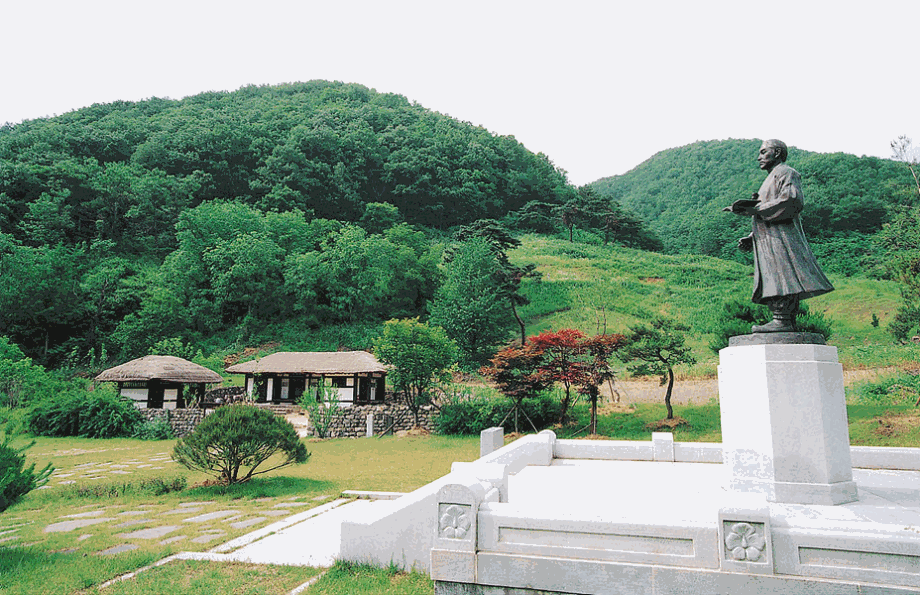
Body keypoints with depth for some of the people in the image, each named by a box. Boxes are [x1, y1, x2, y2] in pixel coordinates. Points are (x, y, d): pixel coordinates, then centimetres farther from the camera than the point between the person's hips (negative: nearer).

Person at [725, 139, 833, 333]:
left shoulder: (785, 172, 2)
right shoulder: (772, 179, 31)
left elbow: (792, 201, -16)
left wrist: (755, 208, -18)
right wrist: (751, 238, 15)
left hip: (781, 236, -9)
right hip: (769, 240, 9)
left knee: (778, 279, -17)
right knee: (773, 281, 3)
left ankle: (782, 320, -22)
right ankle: (788, 322, 2)